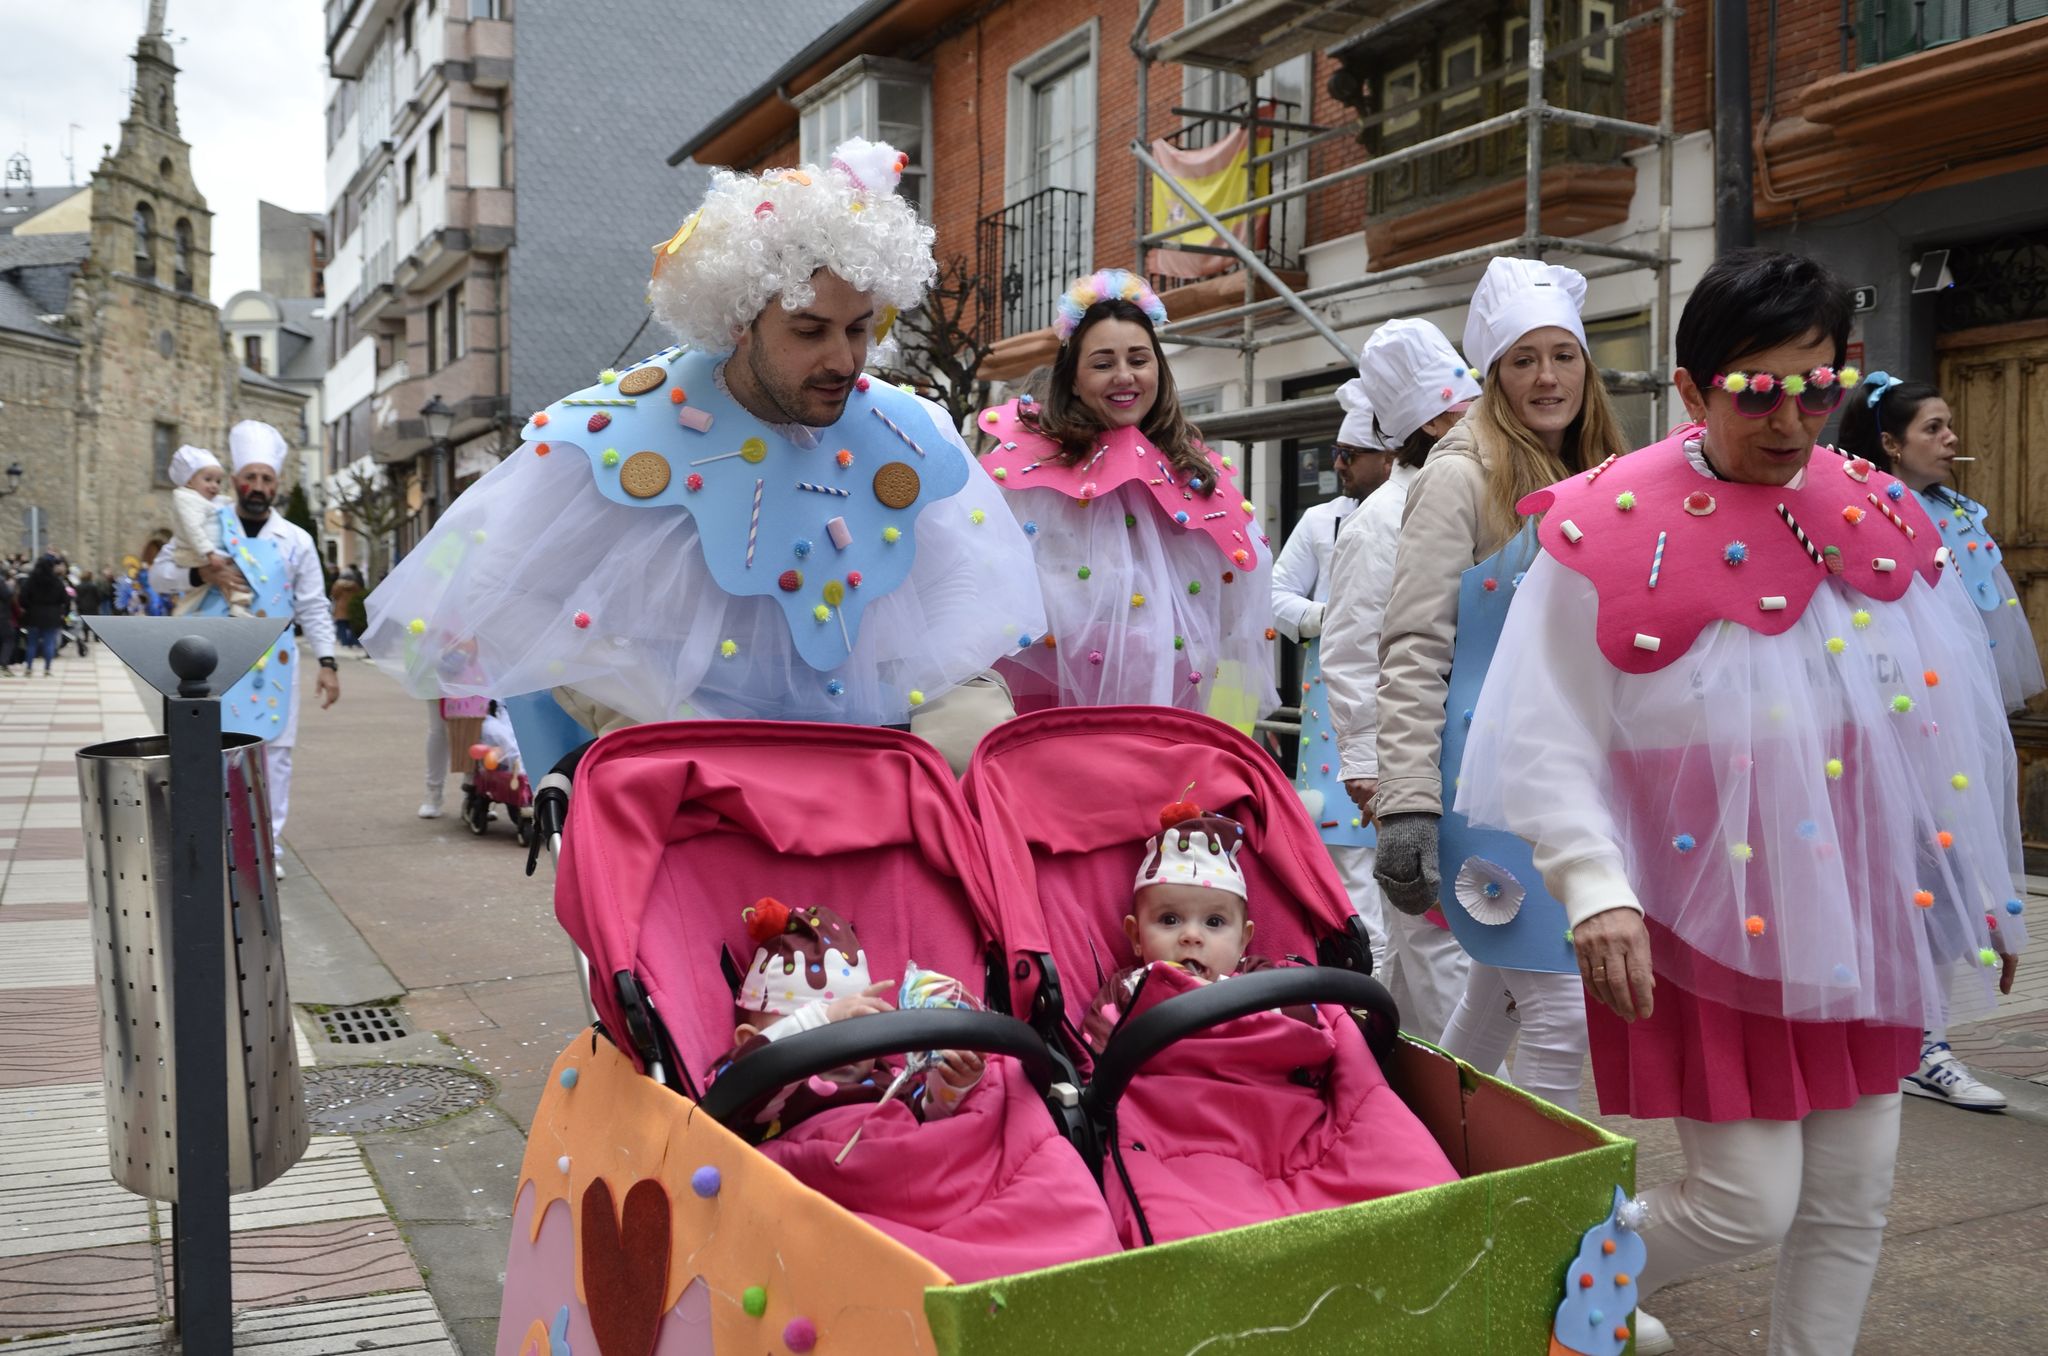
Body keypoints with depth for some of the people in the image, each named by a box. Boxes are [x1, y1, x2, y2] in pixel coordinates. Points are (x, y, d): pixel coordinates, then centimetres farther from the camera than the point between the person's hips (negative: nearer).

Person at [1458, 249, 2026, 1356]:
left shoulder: (1874, 515, 5)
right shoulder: (1618, 531, -13)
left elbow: (1946, 713, 13)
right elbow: (1554, 739, -14)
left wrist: (1979, 879, 16)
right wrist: (1594, 888, -26)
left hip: (1861, 910, 6)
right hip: (1710, 917, -6)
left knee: (1854, 1197, 13)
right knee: (1748, 1200, -3)